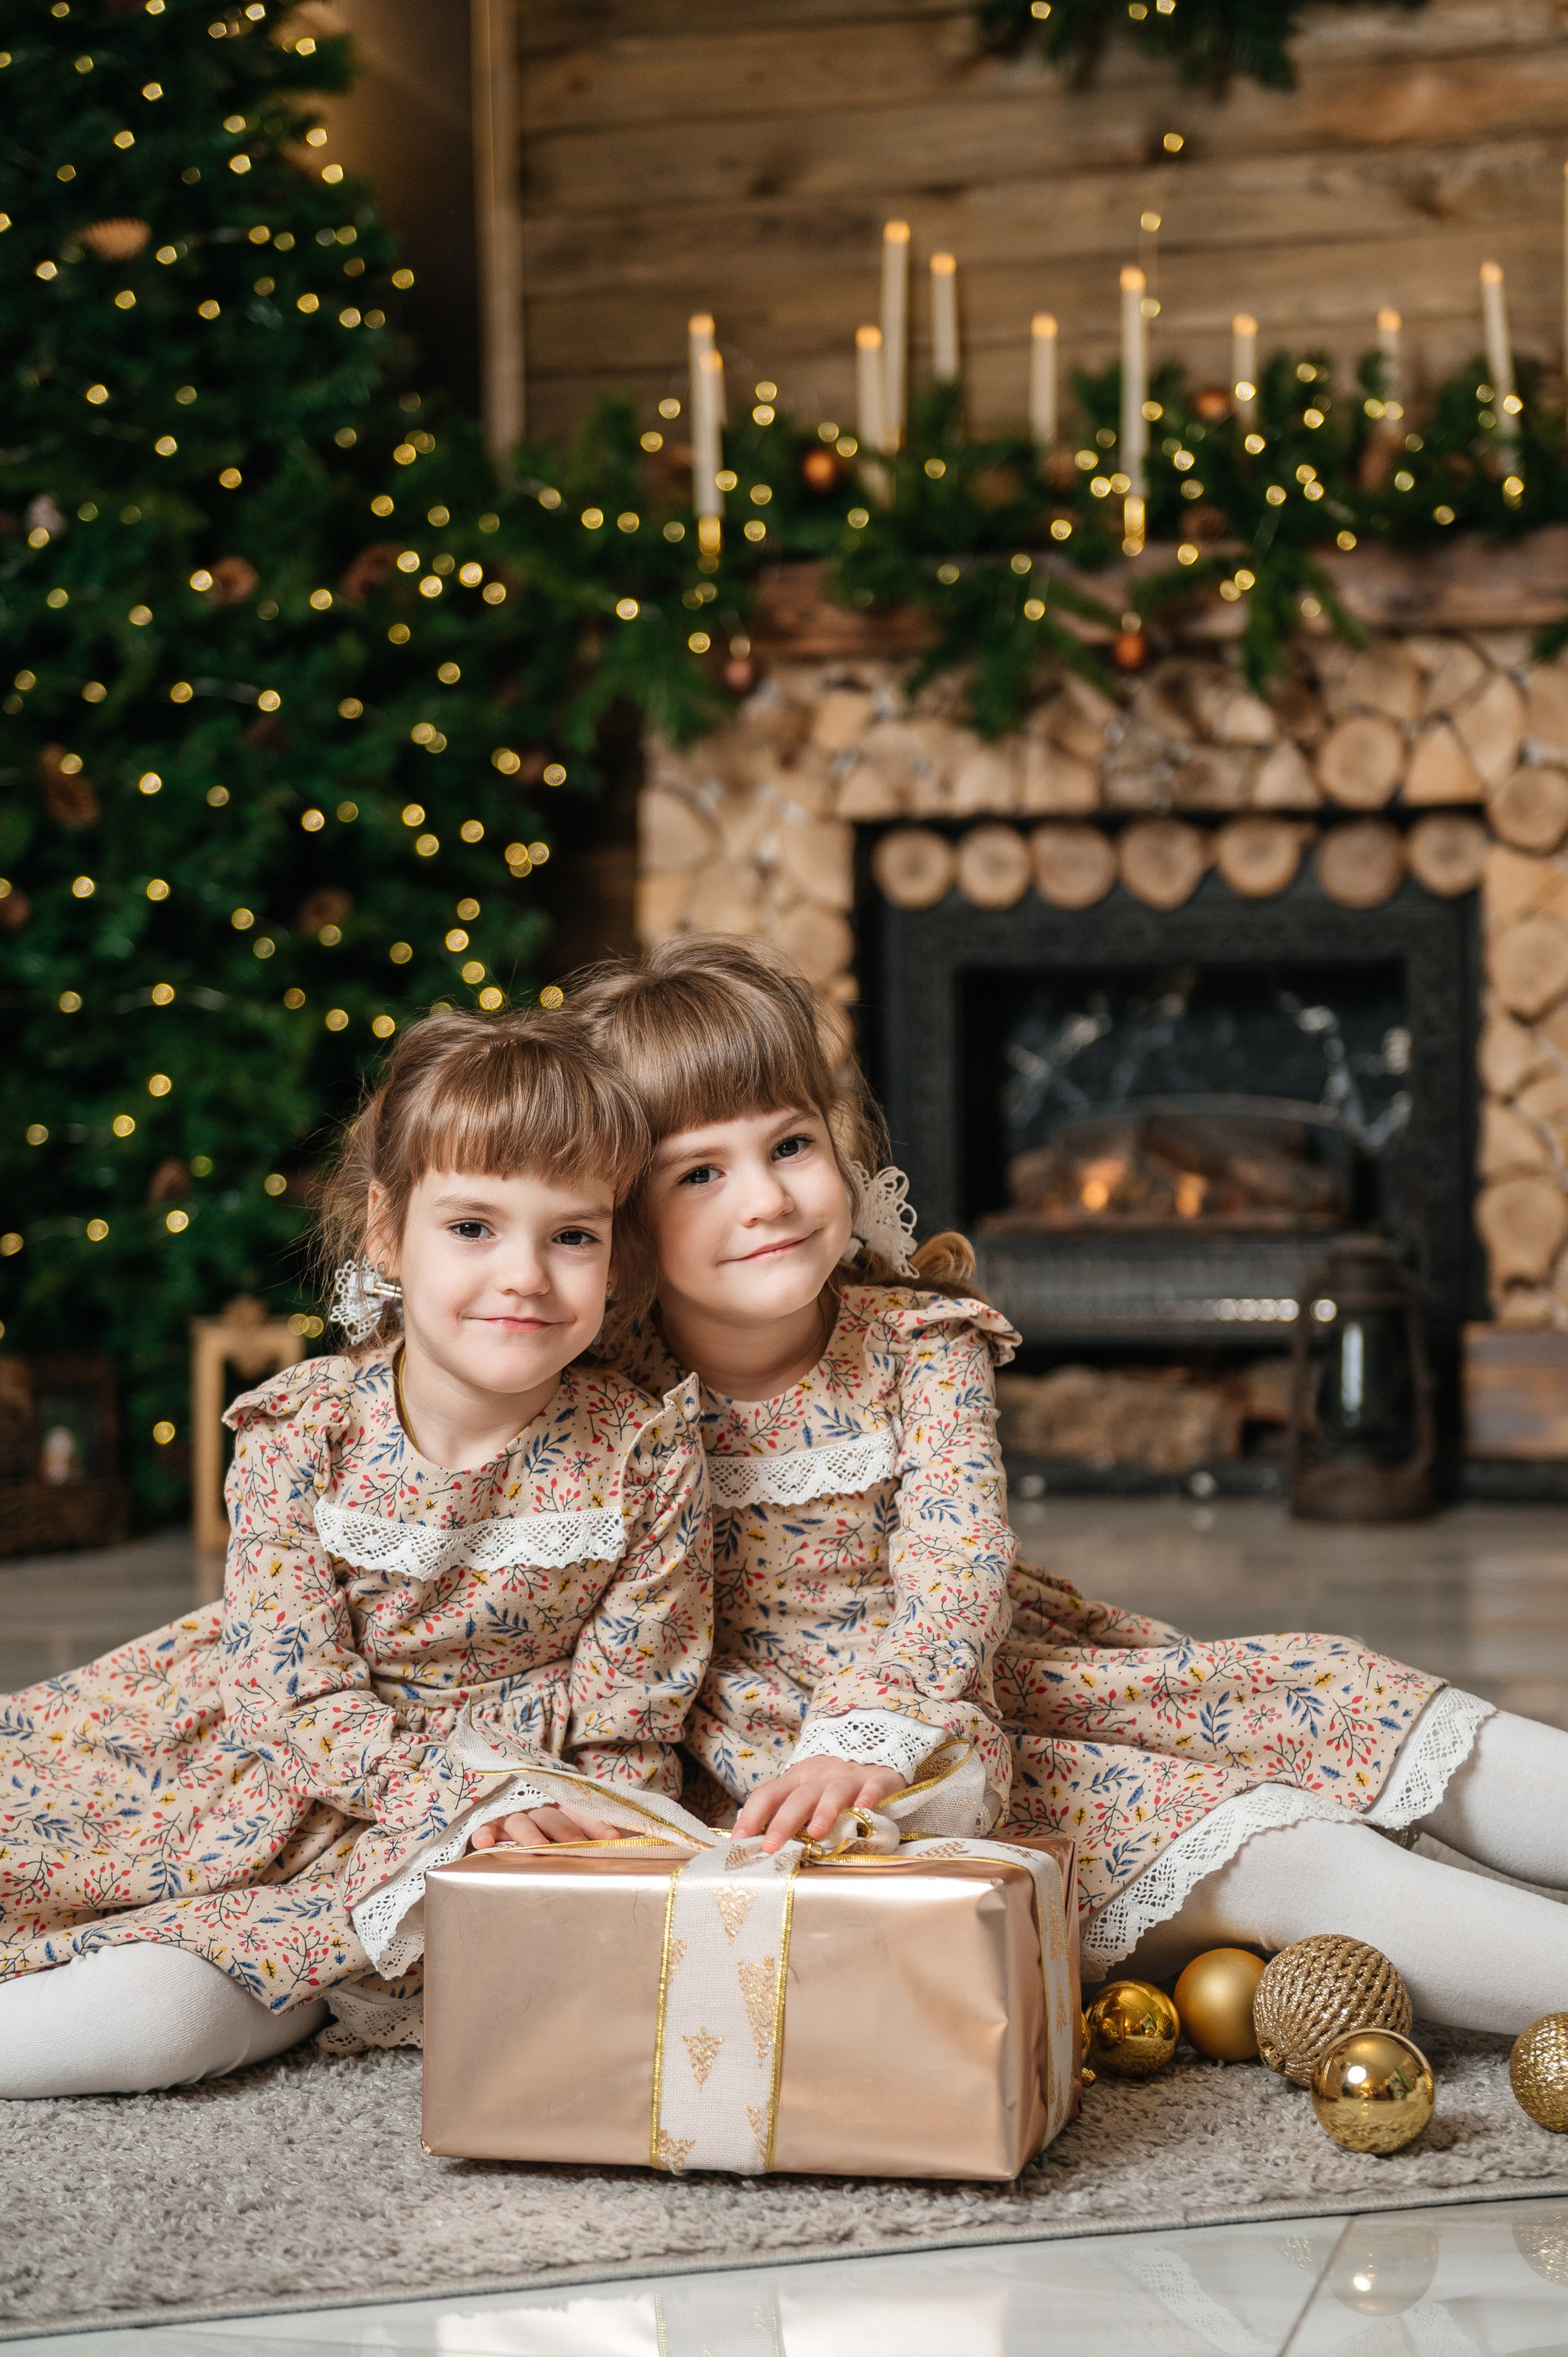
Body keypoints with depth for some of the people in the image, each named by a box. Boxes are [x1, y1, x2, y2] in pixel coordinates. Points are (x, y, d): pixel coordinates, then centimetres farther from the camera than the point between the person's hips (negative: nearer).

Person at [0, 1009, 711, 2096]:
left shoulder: (647, 1455, -13)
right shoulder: (300, 1431, -13)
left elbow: (627, 1727, -6)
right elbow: (302, 1684, -16)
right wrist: (466, 1804, -28)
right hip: (282, 1753, 3)